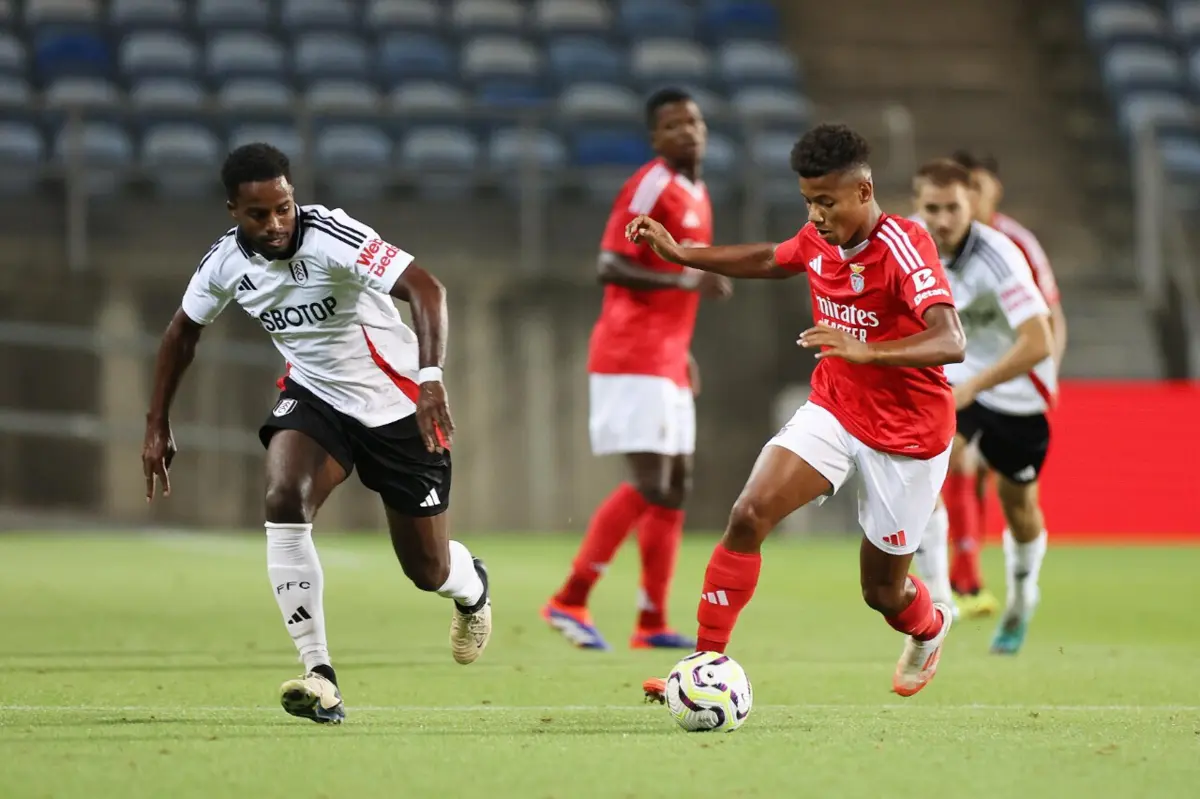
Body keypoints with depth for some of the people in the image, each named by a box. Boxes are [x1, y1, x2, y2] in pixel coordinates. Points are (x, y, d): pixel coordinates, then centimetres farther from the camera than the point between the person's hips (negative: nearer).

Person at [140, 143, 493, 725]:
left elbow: (425, 288, -38)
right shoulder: (226, 262, -9)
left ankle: (471, 586, 46)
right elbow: (183, 332, 11)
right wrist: (157, 426, 10)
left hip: (396, 406, -4)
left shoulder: (331, 236, -27)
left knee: (428, 572, 4)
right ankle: (320, 676, -24)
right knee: (283, 502, -27)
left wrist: (431, 378, -51)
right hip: (313, 395, 4)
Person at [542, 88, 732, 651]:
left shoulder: (696, 195, 17)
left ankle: (653, 623, 9)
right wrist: (685, 281, -26)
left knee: (675, 484, 7)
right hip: (632, 359, -10)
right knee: (649, 484, -14)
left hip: (665, 361, 10)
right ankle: (570, 600, -9)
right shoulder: (650, 187, -12)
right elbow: (611, 268, -18)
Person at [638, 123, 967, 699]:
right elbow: (769, 261, 21)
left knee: (882, 591, 10)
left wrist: (864, 351, -52)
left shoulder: (903, 247, -25)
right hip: (832, 410, 5)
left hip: (907, 435, -5)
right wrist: (679, 254, 13)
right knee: (749, 514, -19)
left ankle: (929, 630, 47)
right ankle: (707, 664, -14)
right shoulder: (819, 240, -4)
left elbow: (951, 343, -38)